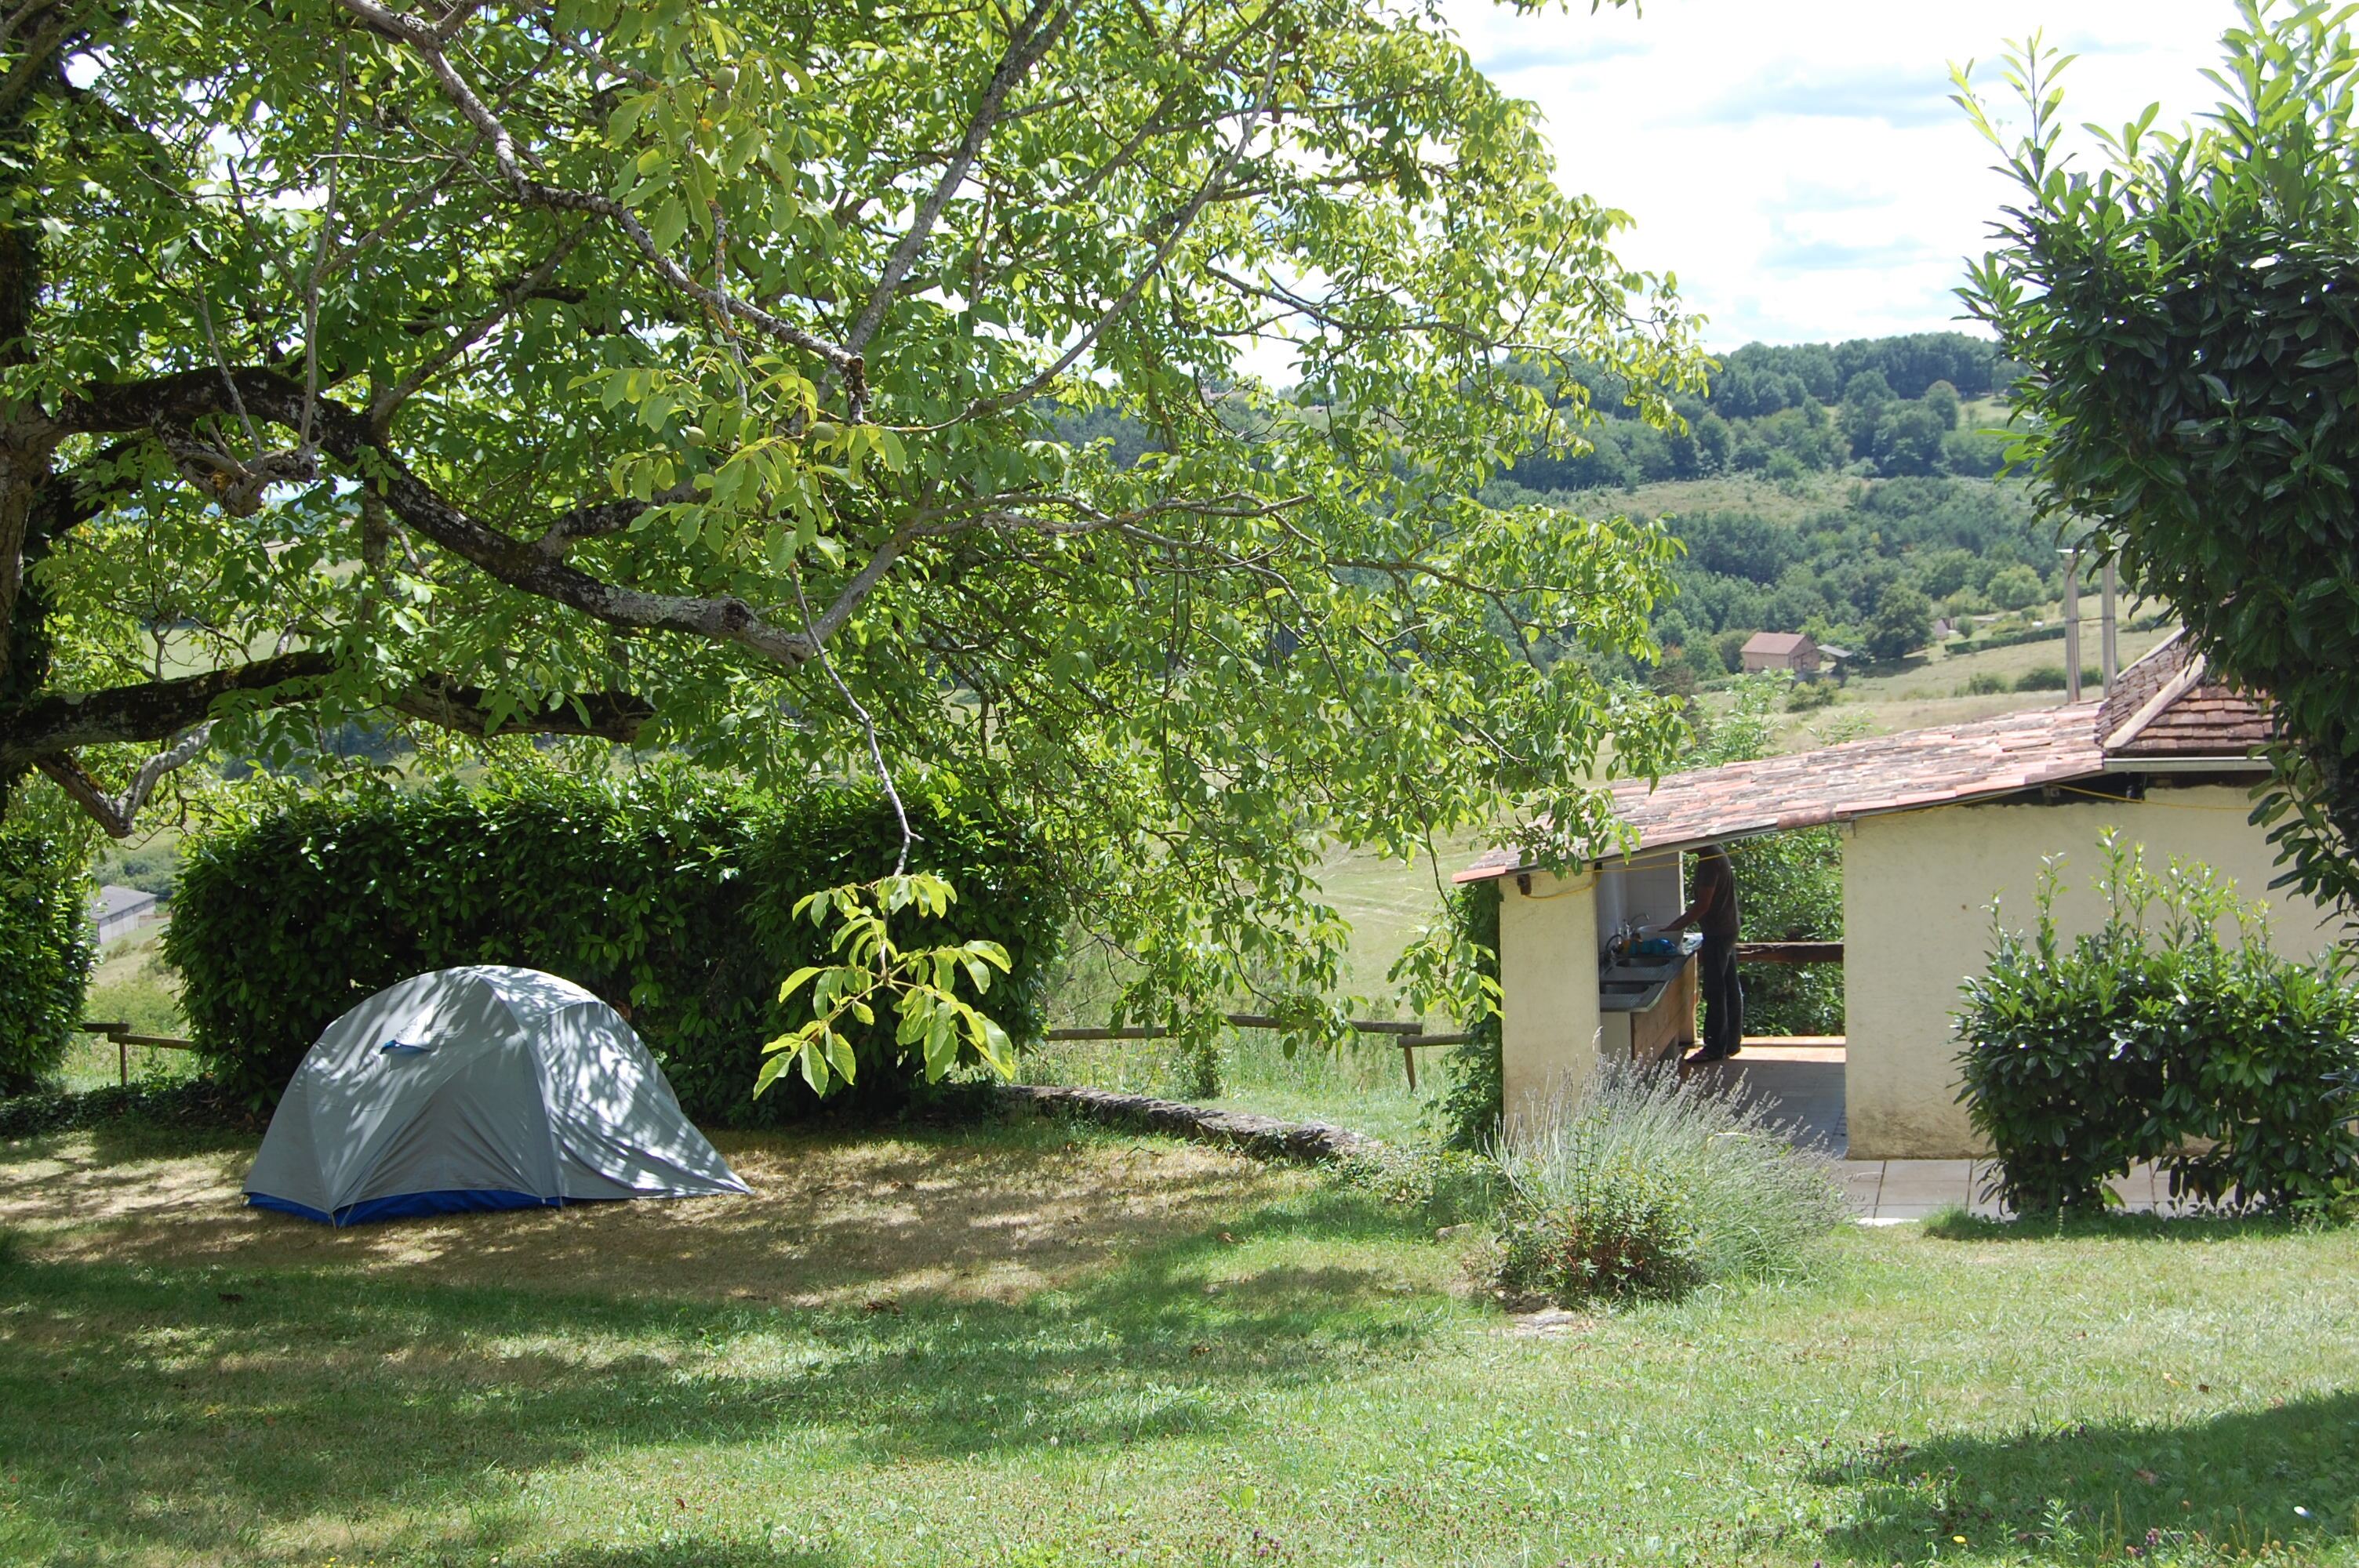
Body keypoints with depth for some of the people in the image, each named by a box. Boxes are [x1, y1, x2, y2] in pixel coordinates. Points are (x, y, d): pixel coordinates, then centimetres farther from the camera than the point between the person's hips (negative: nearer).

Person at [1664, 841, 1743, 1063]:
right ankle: (1732, 1042, 20)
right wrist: (1678, 924, 18)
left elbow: (1702, 905, -22)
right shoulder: (1717, 854, 11)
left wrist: (1673, 929, -16)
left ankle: (1715, 1048, -1)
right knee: (1730, 989, 14)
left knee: (1715, 992, -5)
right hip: (1729, 929, 10)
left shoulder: (1709, 859, -20)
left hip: (1717, 934, -10)